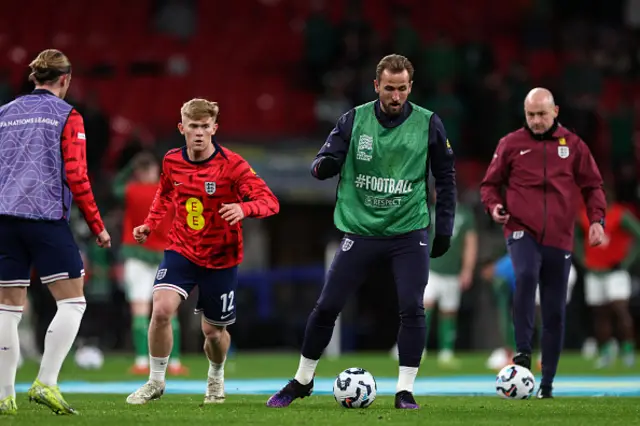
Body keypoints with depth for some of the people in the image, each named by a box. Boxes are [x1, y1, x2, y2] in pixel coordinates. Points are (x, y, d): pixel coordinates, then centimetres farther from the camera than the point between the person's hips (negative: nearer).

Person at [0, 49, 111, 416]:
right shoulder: (67, 116, 0)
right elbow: (76, 176, -7)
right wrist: (98, 226, 0)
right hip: (46, 217, -5)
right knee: (73, 302, 1)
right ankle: (46, 383, -11)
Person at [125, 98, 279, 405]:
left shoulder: (231, 164, -16)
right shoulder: (172, 161, -4)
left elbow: (270, 202, -21)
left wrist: (243, 208, -41)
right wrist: (149, 225, 6)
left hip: (220, 259, -2)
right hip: (181, 250, 2)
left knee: (213, 331, 8)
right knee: (162, 309, -22)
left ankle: (216, 379, 42)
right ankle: (155, 382, -3)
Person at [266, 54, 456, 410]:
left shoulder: (428, 124, -3)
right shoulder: (355, 120, -2)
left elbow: (445, 177, 6)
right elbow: (322, 164, -3)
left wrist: (444, 227, 2)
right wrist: (325, 164, -28)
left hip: (409, 232, -1)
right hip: (361, 230, 1)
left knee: (413, 309, -13)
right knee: (327, 307, 3)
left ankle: (405, 390, -1)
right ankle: (302, 381, 21)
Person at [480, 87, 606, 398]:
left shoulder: (572, 145, 7)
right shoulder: (511, 144, 4)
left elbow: (592, 186, 11)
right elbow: (490, 183, 11)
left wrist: (597, 219, -3)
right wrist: (493, 205, -9)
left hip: (559, 238, 2)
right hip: (522, 231, -2)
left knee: (555, 311, 4)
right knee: (526, 275, -33)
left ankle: (547, 382, 13)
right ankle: (523, 350, -26)